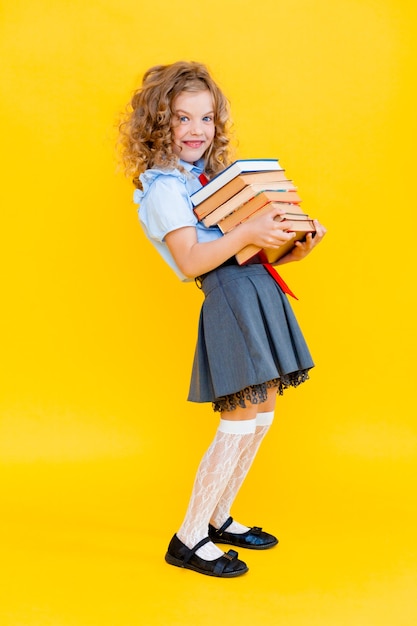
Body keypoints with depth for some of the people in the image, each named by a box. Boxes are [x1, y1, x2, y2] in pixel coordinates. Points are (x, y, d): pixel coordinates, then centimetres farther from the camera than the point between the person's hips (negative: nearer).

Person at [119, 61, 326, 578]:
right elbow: (191, 261, -16)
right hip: (230, 299, -9)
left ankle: (218, 519, 26)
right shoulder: (165, 187, -5)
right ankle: (188, 541, 5)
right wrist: (247, 232, -25)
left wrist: (293, 251, 4)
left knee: (263, 413, 12)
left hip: (258, 291, 9)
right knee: (241, 421, -7)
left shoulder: (212, 176, 21)